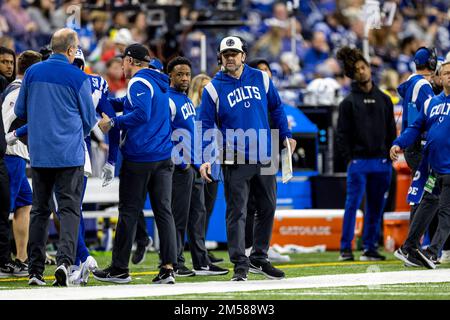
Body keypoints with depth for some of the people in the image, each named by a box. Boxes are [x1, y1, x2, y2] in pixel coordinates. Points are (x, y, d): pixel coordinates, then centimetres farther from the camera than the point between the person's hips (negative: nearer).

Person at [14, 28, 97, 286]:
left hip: (39, 155, 4)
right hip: (70, 155, -4)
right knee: (70, 209, -1)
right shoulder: (78, 78, -7)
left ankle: (35, 270, 10)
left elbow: (20, 111, 13)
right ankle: (65, 260, -20)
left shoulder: (32, 73, 3)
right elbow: (89, 120, 2)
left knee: (40, 210, 11)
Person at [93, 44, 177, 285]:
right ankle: (168, 267, -3)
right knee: (163, 211, 4)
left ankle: (119, 269, 6)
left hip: (139, 157, -7)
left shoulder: (138, 82, -10)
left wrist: (113, 122, -17)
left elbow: (141, 113, -23)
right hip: (163, 157, 7)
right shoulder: (159, 82, 17)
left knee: (129, 211, 0)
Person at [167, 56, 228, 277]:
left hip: (194, 167, 9)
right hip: (180, 167, -9)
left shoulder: (187, 100, 18)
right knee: (179, 216, -5)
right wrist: (179, 163, -18)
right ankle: (175, 264, -1)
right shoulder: (168, 100, -11)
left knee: (198, 215, 11)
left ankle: (201, 262, 15)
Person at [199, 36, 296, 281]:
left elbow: (276, 108, 18)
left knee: (267, 209, 11)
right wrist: (206, 159, -13)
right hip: (234, 160, -4)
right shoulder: (213, 88, -3)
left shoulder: (261, 79, 6)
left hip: (264, 157, 4)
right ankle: (240, 265, -4)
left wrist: (285, 135, 13)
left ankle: (259, 259, 23)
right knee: (237, 212, -5)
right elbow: (206, 126, -4)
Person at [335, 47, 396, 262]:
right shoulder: (349, 102, 2)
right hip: (359, 161, -4)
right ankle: (345, 248, -6)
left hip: (381, 161, 4)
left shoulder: (383, 99, 13)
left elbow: (391, 131, 16)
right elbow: (342, 133, -1)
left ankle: (370, 248, 12)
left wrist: (390, 155, 7)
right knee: (352, 204, -8)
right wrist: (348, 158, -9)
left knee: (376, 207, 6)